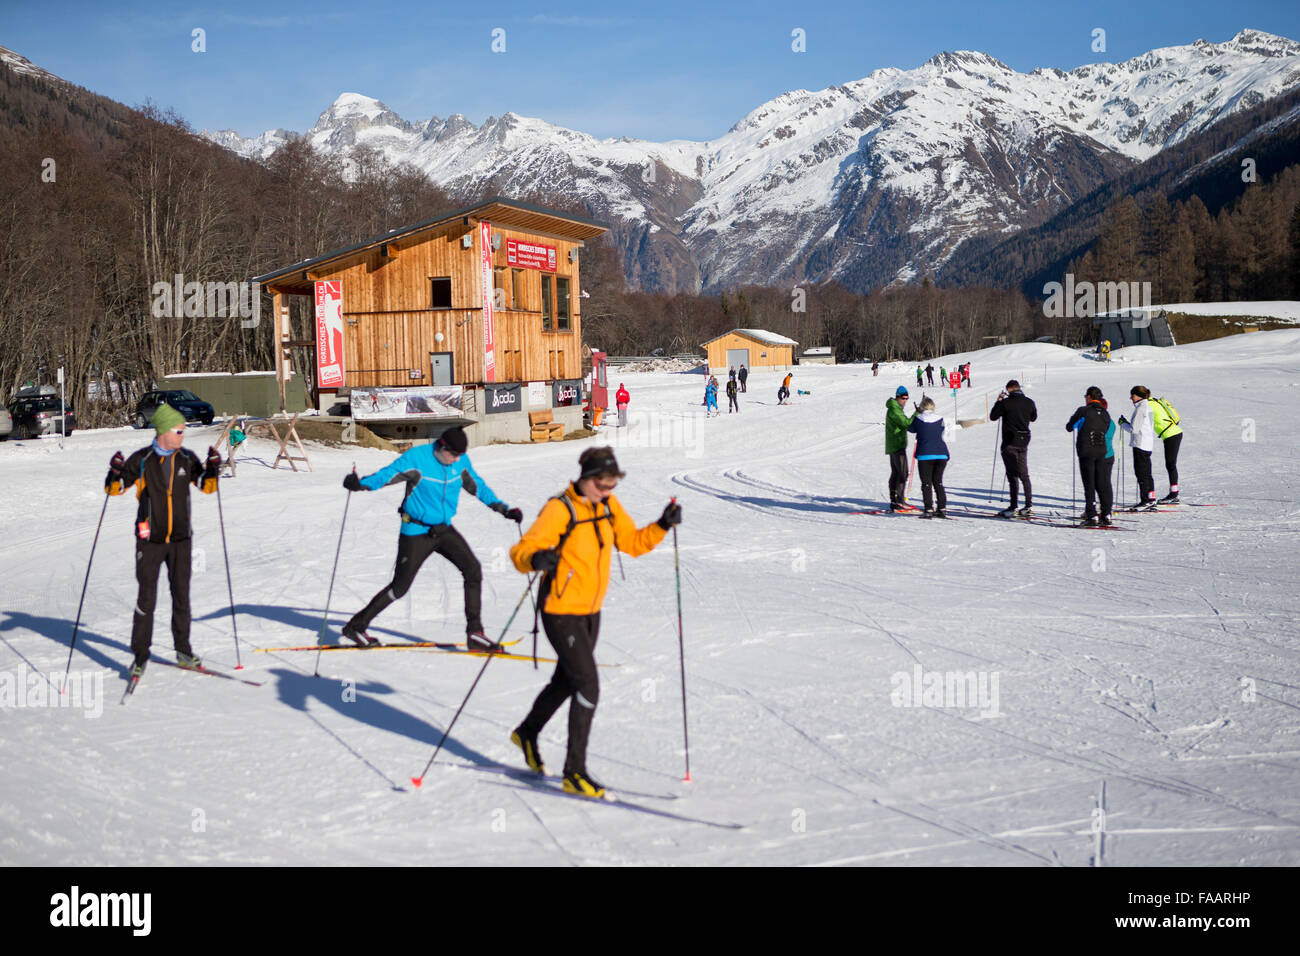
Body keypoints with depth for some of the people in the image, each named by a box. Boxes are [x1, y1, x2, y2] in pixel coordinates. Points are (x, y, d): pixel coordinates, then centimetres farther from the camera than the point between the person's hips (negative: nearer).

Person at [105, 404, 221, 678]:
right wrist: (116, 472, -22)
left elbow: (206, 486, 10)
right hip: (150, 540, -3)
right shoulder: (142, 460, -7)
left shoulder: (187, 459, 2)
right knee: (146, 598, -3)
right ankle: (140, 655, 7)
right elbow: (114, 489, -2)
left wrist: (213, 468, -7)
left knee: (181, 595, 9)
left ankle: (183, 650, 20)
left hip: (180, 539, 3)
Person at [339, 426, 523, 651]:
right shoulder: (417, 458, -18)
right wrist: (361, 484, -41)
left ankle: (475, 633, -4)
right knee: (400, 586, -2)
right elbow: (388, 474, -23)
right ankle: (356, 625, 15)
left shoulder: (461, 462, -1)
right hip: (416, 532, -5)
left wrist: (504, 509, 14)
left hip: (444, 530, 5)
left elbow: (478, 486, 13)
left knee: (473, 570, -11)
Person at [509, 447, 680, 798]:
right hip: (561, 612, -8)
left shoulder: (608, 506, 3)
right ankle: (574, 771, -7)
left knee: (567, 681, 23)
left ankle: (527, 733, 47)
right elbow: (521, 551, -24)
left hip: (591, 611, 8)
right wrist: (536, 558, -47)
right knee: (587, 686, -14)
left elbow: (633, 543, 11)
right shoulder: (559, 510, -19)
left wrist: (662, 526, -5)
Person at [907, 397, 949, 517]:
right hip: (941, 454, 3)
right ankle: (942, 508, 9)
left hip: (925, 454, -3)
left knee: (926, 483, 1)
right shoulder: (939, 419, 5)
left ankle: (928, 510, -7)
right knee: (938, 482, 14)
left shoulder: (918, 419, -1)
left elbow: (910, 428, 17)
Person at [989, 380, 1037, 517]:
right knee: (1024, 474, 14)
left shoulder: (1006, 402, -13)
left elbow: (993, 417, -2)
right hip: (1024, 442, 5)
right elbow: (1034, 418, 18)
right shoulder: (1029, 402, 2)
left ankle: (1013, 508, -8)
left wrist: (998, 401, 8)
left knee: (1012, 475, -5)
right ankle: (1028, 506, 16)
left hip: (1010, 443, -5)